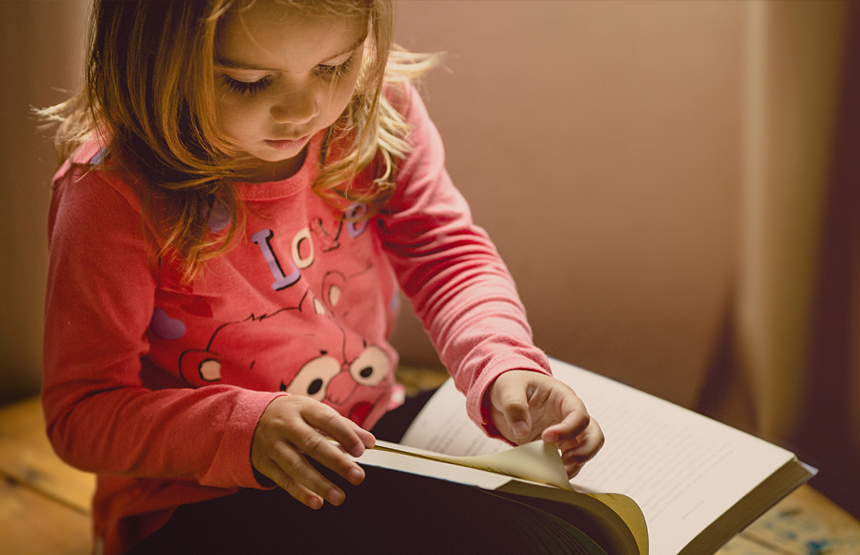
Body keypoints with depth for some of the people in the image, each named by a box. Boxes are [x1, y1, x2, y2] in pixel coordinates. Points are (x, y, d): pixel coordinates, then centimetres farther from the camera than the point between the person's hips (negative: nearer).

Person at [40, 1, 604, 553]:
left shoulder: (375, 106, -9)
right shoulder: (114, 193, -23)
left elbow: (448, 254, -1)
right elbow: (82, 412, -17)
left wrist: (505, 368, -21)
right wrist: (246, 428, -33)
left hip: (373, 444, 5)